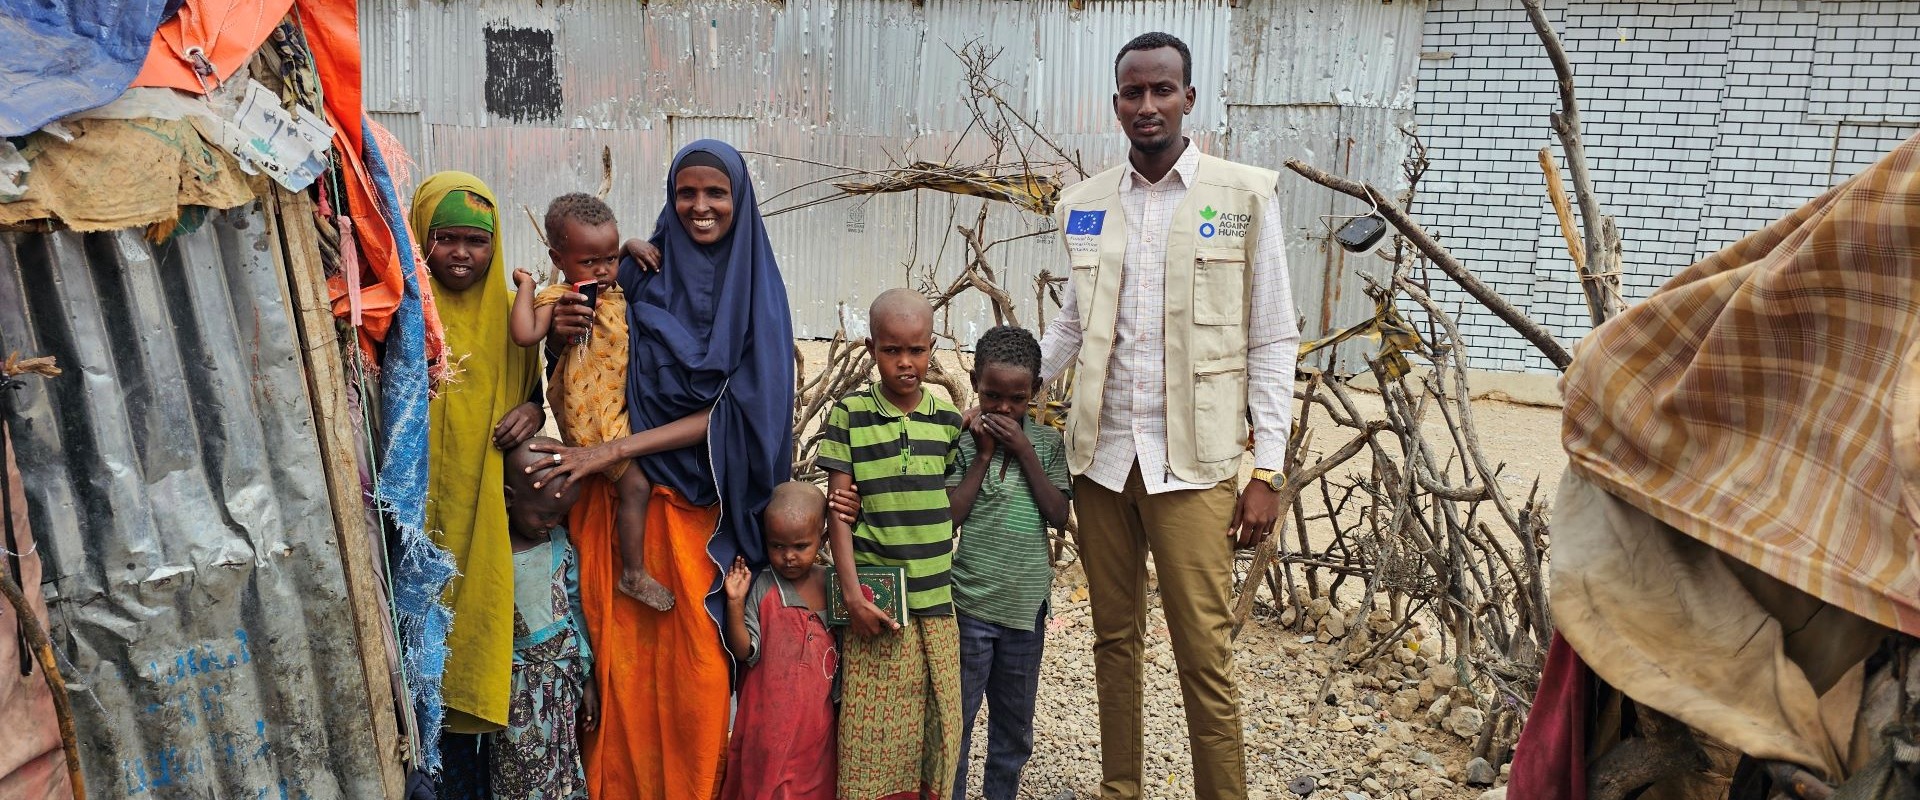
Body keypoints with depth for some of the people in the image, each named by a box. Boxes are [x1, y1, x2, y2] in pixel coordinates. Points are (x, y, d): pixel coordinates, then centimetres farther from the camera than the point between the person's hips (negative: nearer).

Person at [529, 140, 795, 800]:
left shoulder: (758, 294, -1)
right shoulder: (638, 276, 5)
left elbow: (737, 410, -10)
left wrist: (618, 449, -17)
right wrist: (564, 330, -13)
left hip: (704, 507, -1)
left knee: (696, 670, 3)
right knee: (626, 658, 4)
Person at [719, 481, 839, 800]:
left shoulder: (833, 585, 0)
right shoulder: (763, 588, -8)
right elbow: (745, 652, -11)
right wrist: (735, 602, -20)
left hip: (817, 716, 2)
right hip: (769, 717, -2)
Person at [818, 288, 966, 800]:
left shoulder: (949, 420, 7)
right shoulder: (849, 414, -2)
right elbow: (839, 510, -4)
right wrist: (852, 595, -10)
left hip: (936, 599, 3)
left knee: (937, 728, 7)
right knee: (873, 734, -1)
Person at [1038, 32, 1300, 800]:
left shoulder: (1245, 195, -2)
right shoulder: (1084, 203, 8)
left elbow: (1272, 342, -2)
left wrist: (1268, 471, -6)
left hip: (1192, 460, -3)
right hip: (1101, 454, 4)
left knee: (1205, 654, 0)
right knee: (1114, 638, 14)